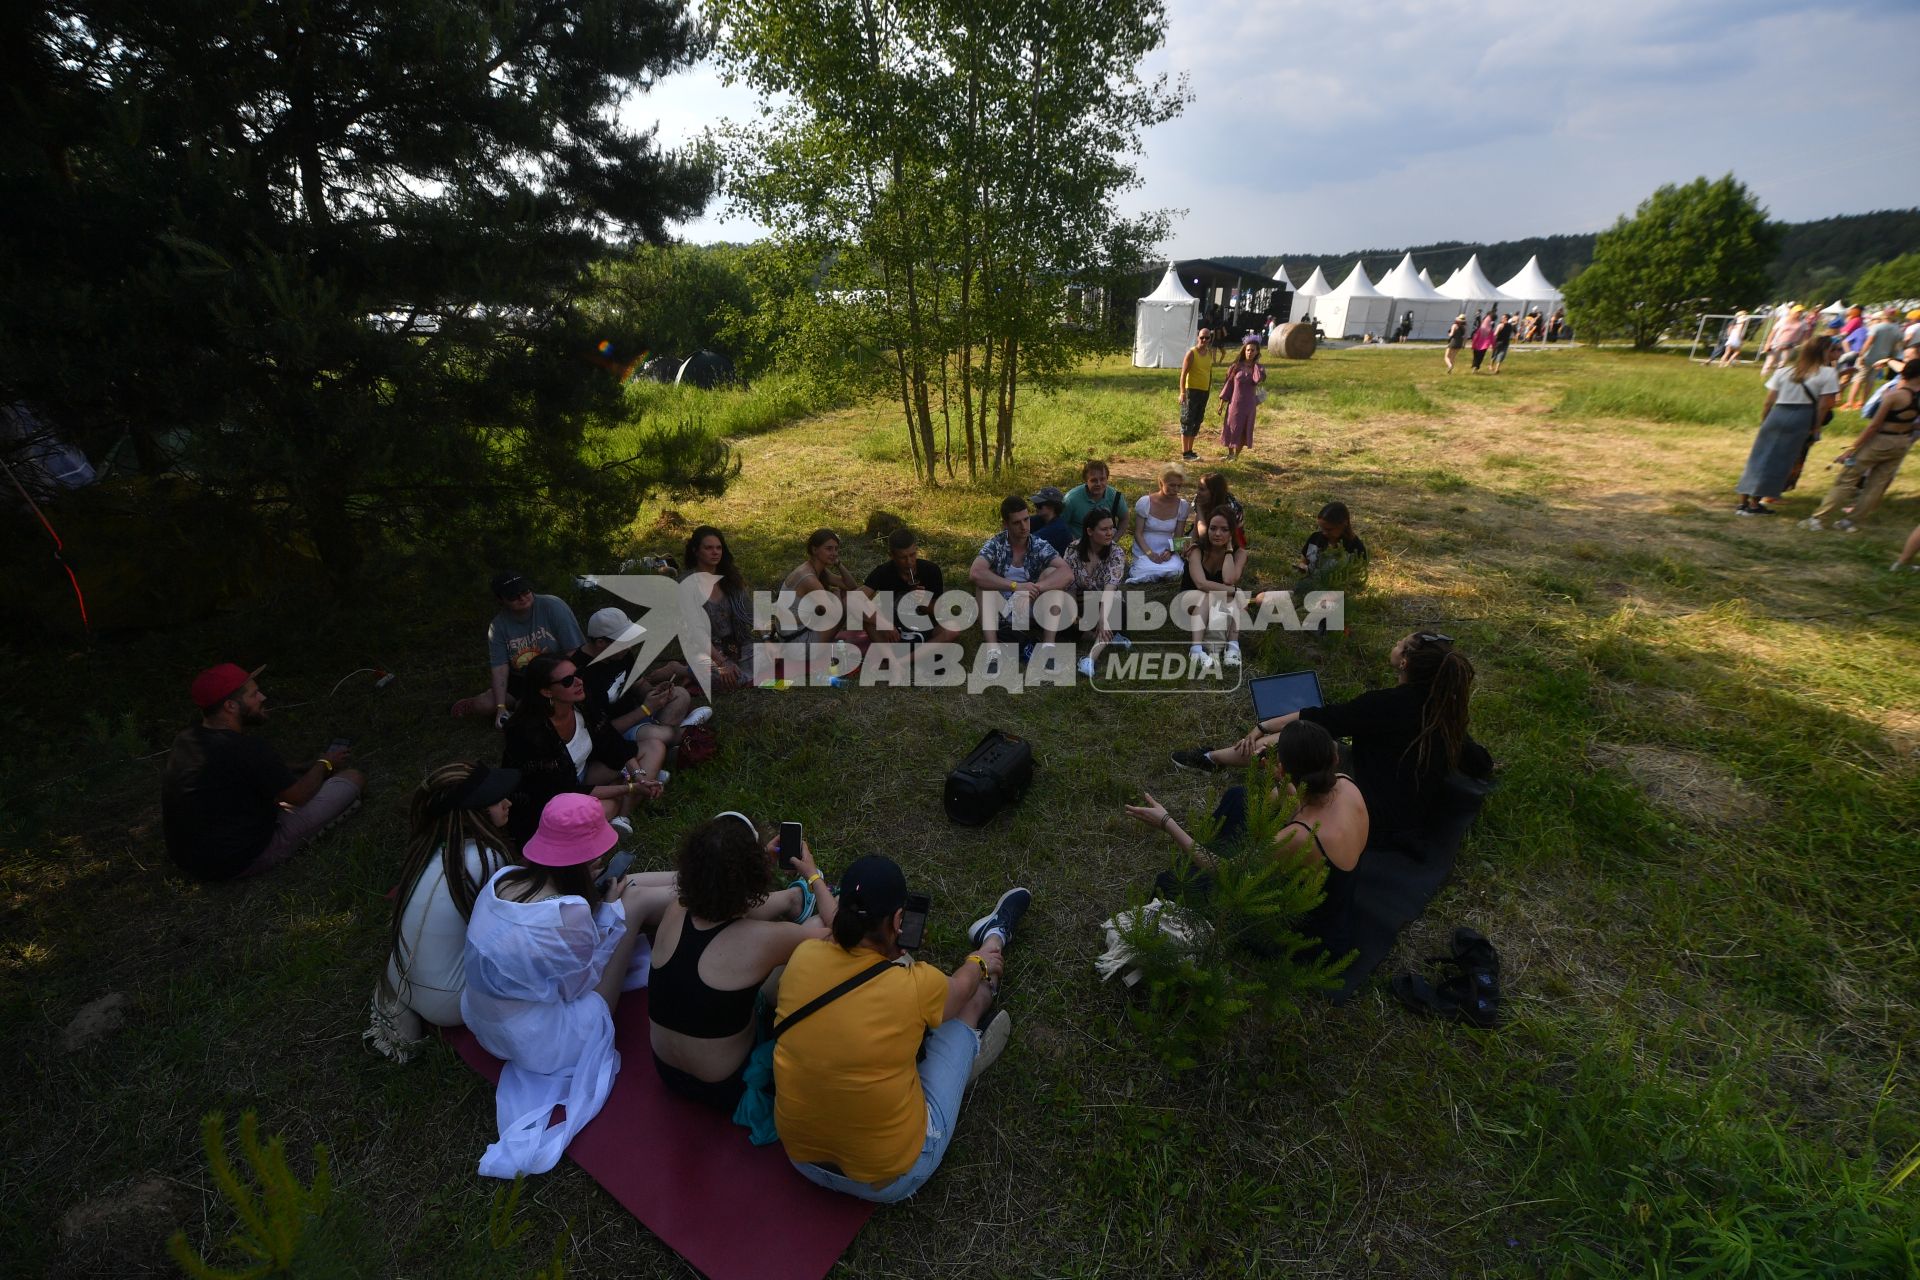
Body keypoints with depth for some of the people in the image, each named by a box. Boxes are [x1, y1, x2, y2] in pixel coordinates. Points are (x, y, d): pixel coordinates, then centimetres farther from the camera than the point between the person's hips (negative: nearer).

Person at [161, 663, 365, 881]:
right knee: (354, 779, -9)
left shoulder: (186, 738, -1)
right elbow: (299, 795, -12)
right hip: (240, 863, -9)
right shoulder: (244, 749, -27)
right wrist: (325, 763, 6)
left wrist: (314, 766, 14)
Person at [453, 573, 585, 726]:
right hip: (522, 680, 3)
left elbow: (574, 651, -19)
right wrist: (501, 707, -20)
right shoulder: (498, 626, -6)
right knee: (485, 704, -14)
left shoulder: (553, 606, -17)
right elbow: (500, 669, -9)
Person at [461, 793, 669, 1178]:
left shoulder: (503, 878, -12)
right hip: (533, 1041, -7)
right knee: (635, 902, -4)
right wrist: (613, 911, -7)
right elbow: (584, 984, -15)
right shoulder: (569, 913, -33)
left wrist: (600, 902, -1)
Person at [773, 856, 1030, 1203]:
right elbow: (960, 989, 0)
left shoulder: (803, 956, -18)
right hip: (890, 1179, -4)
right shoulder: (916, 987, -27)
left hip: (802, 1156, 4)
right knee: (966, 1008, 10)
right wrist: (981, 962, 22)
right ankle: (994, 941, 41)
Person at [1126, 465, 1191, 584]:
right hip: (1144, 551, -2)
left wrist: (1170, 551, -17)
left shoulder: (1182, 506, -1)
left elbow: (1178, 536, 3)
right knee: (1149, 571, -32)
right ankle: (1136, 569, 4)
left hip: (1167, 552, 2)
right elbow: (1138, 533, -7)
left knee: (1175, 570, -29)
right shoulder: (1144, 502, -10)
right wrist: (1150, 553, -21)